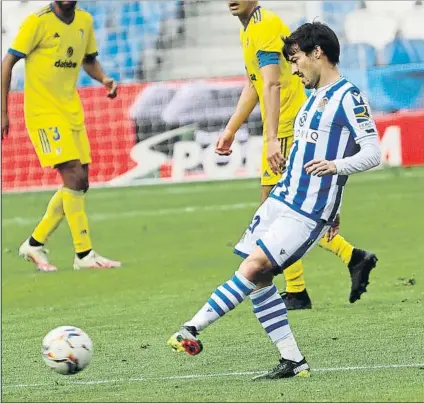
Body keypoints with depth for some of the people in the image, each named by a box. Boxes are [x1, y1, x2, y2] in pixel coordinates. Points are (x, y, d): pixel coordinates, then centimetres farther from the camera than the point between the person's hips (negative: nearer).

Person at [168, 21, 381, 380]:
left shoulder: (348, 97, -9)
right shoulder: (315, 97, 18)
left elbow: (373, 153, -16)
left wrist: (336, 165, -32)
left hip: (309, 213, -9)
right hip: (282, 200, 9)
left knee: (255, 266, -19)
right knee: (259, 280, 1)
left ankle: (193, 329, -20)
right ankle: (293, 361, 6)